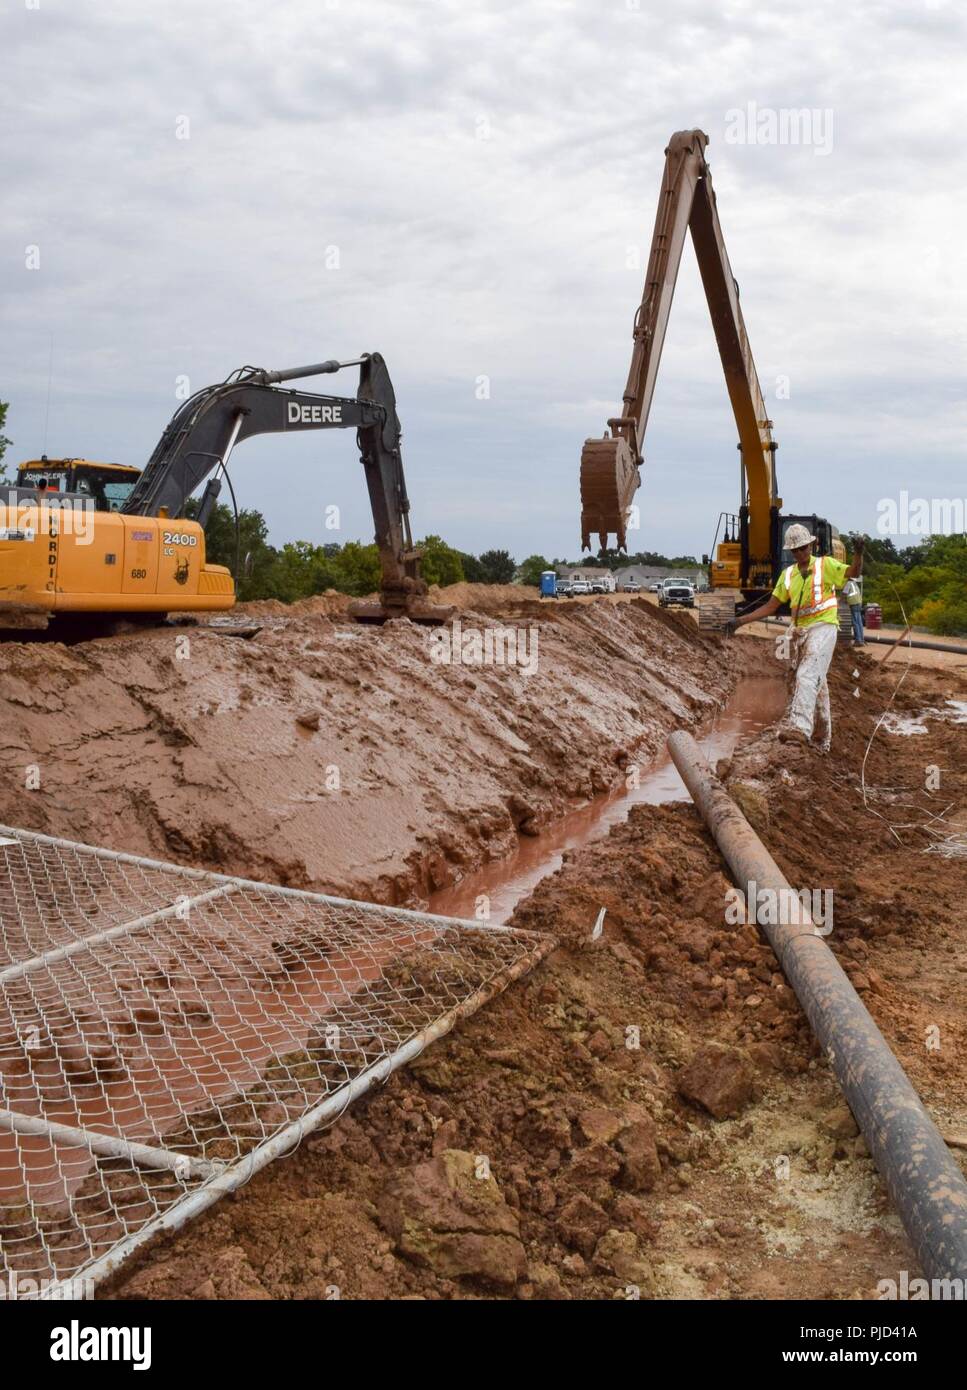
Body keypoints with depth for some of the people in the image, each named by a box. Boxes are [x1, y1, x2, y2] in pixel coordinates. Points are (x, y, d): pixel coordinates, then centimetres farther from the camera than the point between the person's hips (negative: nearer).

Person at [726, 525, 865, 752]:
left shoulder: (825, 565, 0)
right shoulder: (788, 574, 13)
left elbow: (854, 573, -11)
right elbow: (770, 606, 13)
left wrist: (858, 553, -32)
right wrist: (740, 621, 5)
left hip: (823, 627, -6)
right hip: (801, 632, 6)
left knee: (807, 676, -24)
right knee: (817, 682, 12)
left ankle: (799, 727, -39)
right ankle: (823, 738, 21)